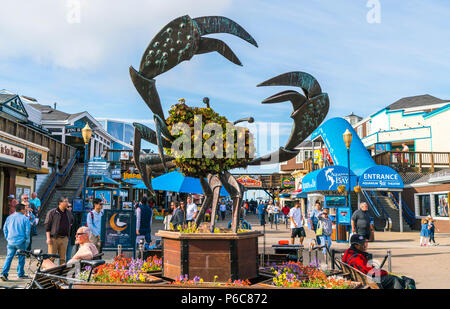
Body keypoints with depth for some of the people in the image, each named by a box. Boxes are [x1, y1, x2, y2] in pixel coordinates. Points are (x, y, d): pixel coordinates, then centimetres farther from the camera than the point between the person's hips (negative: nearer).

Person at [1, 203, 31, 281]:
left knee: (9, 257, 9)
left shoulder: (9, 217, 6)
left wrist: (7, 238, 21)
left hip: (10, 241, 4)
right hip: (21, 242, -4)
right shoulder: (25, 218, -7)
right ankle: (21, 274, 17)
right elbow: (27, 230, -9)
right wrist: (27, 240, 4)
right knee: (21, 257, 9)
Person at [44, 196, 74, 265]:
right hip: (54, 238, -4)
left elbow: (72, 221, 29)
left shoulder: (69, 213, 10)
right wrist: (48, 238, -11)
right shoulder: (52, 212, -4)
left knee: (63, 258, 9)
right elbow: (47, 226, -4)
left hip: (64, 238, 4)